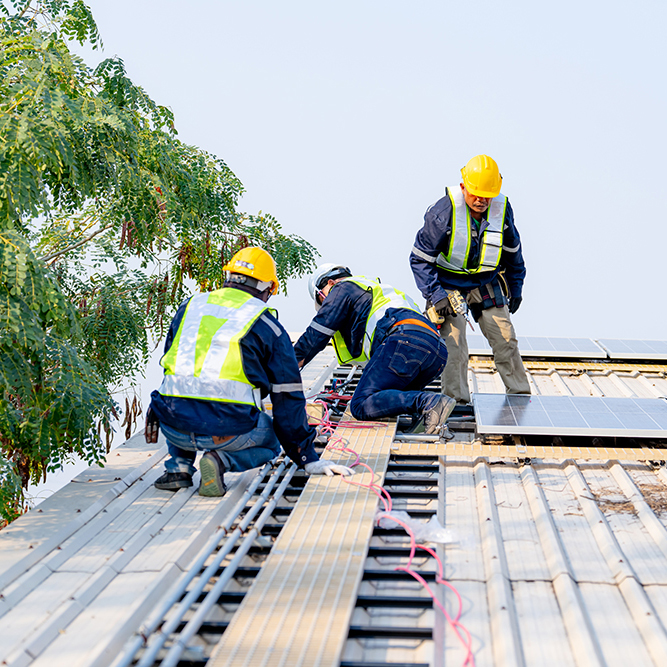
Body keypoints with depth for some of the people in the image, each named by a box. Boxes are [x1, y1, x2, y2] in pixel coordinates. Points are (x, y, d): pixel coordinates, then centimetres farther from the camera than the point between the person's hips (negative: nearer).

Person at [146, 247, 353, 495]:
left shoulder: (190, 307, 17)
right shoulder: (268, 326, 7)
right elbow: (288, 398, 9)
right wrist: (307, 458, 16)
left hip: (175, 427, 4)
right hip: (229, 431, -4)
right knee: (269, 443, 28)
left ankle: (179, 466, 15)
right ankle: (222, 460, -3)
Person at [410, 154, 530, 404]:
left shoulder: (502, 208, -10)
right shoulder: (444, 211, -23)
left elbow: (512, 250, 10)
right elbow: (420, 258, -16)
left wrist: (515, 287, 14)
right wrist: (435, 295, -22)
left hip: (486, 283, 4)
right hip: (449, 283, -4)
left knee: (505, 340, 4)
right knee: (454, 346, -13)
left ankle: (521, 397, 19)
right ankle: (457, 402, -3)